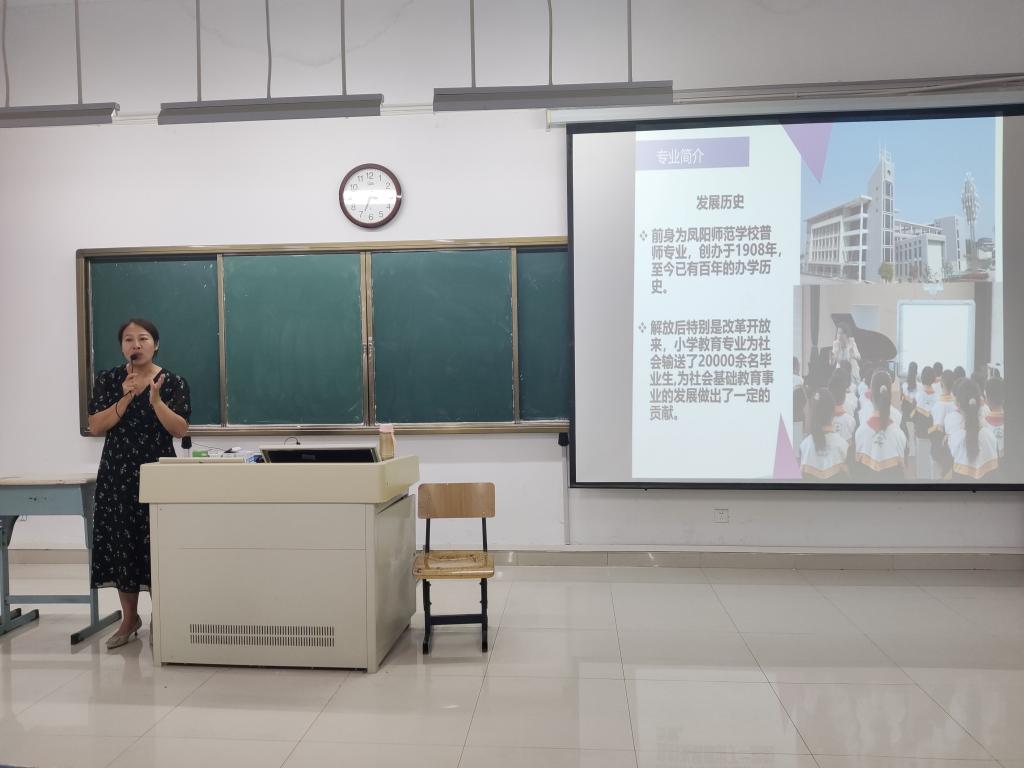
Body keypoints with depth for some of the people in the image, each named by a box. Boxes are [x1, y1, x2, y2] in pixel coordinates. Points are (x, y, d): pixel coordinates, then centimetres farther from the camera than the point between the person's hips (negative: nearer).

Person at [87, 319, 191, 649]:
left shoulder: (173, 382, -2)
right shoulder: (108, 380, 3)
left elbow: (180, 430, -9)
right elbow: (95, 426, -4)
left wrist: (156, 401, -22)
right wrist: (125, 399, -16)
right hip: (118, 473, 2)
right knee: (121, 544, 5)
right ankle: (129, 618, 21)